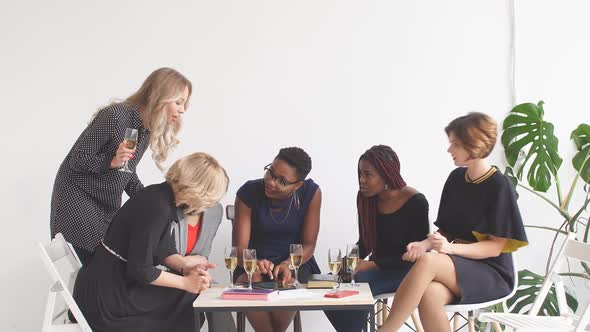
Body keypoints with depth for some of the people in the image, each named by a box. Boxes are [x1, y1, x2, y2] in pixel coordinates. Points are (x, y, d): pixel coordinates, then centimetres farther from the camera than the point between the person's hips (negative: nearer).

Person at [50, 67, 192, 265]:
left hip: (109, 205, 7)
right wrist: (112, 161, -32)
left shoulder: (150, 128, 3)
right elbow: (77, 160, -16)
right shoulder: (115, 117, -22)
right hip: (77, 197, -7)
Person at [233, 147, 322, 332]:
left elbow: (308, 244, -8)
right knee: (250, 283, -34)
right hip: (255, 262, 0)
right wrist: (255, 264, -37)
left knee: (286, 286, -33)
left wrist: (288, 265, -28)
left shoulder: (311, 193, -12)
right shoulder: (248, 193, -13)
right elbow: (239, 247, -14)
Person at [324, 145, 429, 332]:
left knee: (357, 286, -32)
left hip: (405, 271, -6)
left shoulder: (416, 202, -14)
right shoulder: (366, 198, 2)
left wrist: (372, 264, -21)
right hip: (375, 268, 6)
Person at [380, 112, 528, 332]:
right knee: (429, 294, -33)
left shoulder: (499, 186, -10)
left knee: (427, 261, -33)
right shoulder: (456, 178, 8)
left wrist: (450, 248, -25)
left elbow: (495, 247, -11)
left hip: (492, 273, -5)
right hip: (458, 268, 5)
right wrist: (425, 244, -9)